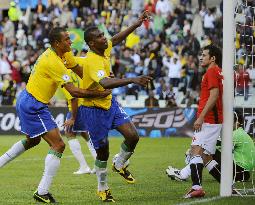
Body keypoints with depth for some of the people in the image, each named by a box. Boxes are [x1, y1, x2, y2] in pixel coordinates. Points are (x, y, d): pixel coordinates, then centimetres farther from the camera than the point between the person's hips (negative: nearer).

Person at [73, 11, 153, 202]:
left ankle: (120, 165, 23)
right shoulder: (92, 61, -29)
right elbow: (105, 83, -47)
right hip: (94, 109, -8)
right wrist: (132, 80, -53)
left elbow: (117, 39, 19)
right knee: (103, 152, 2)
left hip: (109, 103, 8)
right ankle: (103, 189, 23)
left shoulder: (105, 49, -4)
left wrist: (136, 24, 14)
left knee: (133, 136, -6)